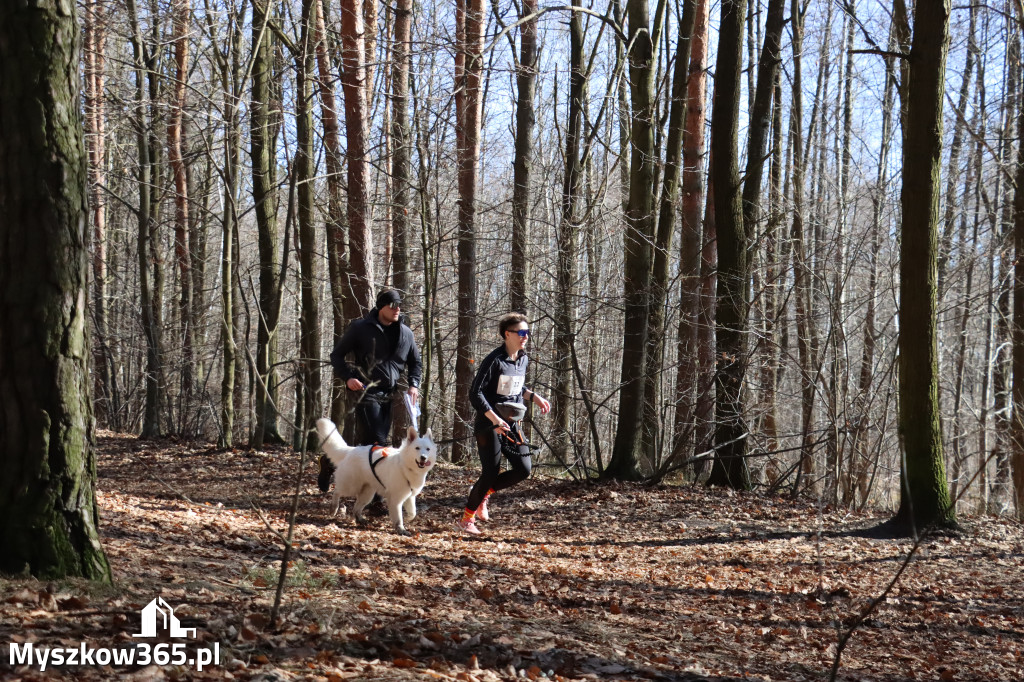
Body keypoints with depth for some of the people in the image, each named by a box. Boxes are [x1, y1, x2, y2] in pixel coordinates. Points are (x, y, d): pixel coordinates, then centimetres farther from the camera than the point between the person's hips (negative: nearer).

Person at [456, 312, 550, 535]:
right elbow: (475, 392, -18)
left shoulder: (523, 360, 7)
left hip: (510, 424, 7)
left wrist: (535, 397, 6)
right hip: (489, 425, -7)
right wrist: (494, 419, -25)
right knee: (491, 472, -5)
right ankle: (466, 519, 13)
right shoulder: (494, 360, -17)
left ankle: (483, 492, 20)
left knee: (523, 469, -3)